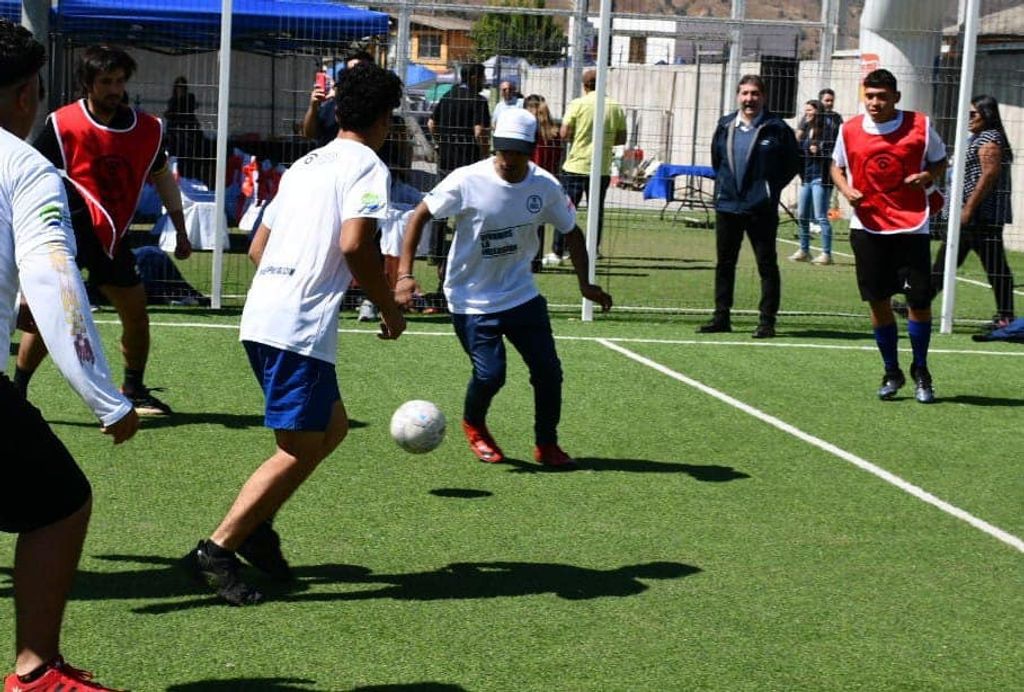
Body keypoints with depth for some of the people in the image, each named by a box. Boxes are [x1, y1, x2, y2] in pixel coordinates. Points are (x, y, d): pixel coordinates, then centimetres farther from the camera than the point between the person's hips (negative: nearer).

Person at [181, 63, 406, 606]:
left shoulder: (305, 165, 22)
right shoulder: (367, 166, -2)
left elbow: (256, 248, 24)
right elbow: (354, 244, -18)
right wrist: (389, 309, -6)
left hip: (261, 317, 9)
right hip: (301, 326, -9)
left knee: (332, 426, 21)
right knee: (299, 450, -4)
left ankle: (254, 526, 17)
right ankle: (216, 551, -8)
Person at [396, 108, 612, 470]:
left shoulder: (545, 186, -7)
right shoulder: (467, 181, -18)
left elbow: (571, 232, 9)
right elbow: (420, 216, -10)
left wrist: (585, 283, 0)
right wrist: (404, 273, -19)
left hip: (522, 294, 4)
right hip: (471, 300, -4)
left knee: (548, 371, -1)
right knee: (490, 374, -13)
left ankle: (546, 445, 21)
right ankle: (474, 425, 21)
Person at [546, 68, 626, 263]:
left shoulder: (578, 104, -7)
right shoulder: (615, 106, 3)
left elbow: (564, 134, -9)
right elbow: (622, 138, 6)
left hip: (576, 166, -3)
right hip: (603, 168, 3)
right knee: (596, 211, 10)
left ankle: (557, 252, 4)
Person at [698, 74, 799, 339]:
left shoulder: (776, 128, -6)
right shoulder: (725, 126, 8)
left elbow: (792, 164, 0)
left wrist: (770, 188, -1)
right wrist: (723, 184, 13)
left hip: (761, 209, -5)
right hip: (727, 205, 5)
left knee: (767, 264, 0)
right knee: (724, 263, 10)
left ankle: (767, 320, 4)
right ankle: (721, 317, 18)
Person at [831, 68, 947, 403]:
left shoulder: (920, 125, -3)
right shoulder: (849, 130, 1)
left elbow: (940, 161, 10)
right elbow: (837, 166, 16)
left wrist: (929, 176, -12)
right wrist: (846, 190, -5)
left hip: (911, 227, -1)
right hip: (867, 228, 2)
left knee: (919, 300, -3)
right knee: (877, 301, 3)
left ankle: (920, 371, 18)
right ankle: (891, 372, 20)